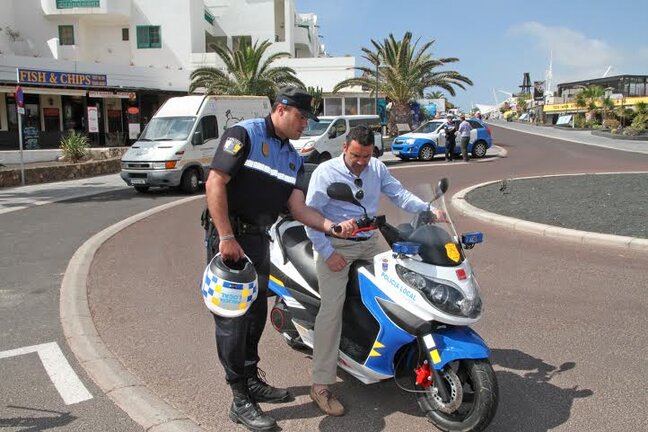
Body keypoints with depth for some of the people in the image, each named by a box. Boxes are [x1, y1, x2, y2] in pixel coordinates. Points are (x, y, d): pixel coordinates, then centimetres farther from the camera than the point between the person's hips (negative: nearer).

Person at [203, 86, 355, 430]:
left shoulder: (292, 158, 13)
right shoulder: (245, 134, -11)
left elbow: (297, 207, 7)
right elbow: (215, 183, -19)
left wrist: (332, 226, -9)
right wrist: (227, 238, -23)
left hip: (259, 239, 8)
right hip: (228, 236, -8)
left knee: (256, 312, 17)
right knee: (232, 316, -3)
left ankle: (251, 379, 34)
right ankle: (240, 401, 5)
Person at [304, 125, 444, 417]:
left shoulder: (376, 168, 9)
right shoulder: (325, 173, -8)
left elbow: (399, 194, 2)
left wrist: (429, 211, -15)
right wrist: (327, 253, -17)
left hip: (368, 243, 6)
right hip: (334, 245, -6)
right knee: (332, 308, -15)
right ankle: (321, 386, -11)